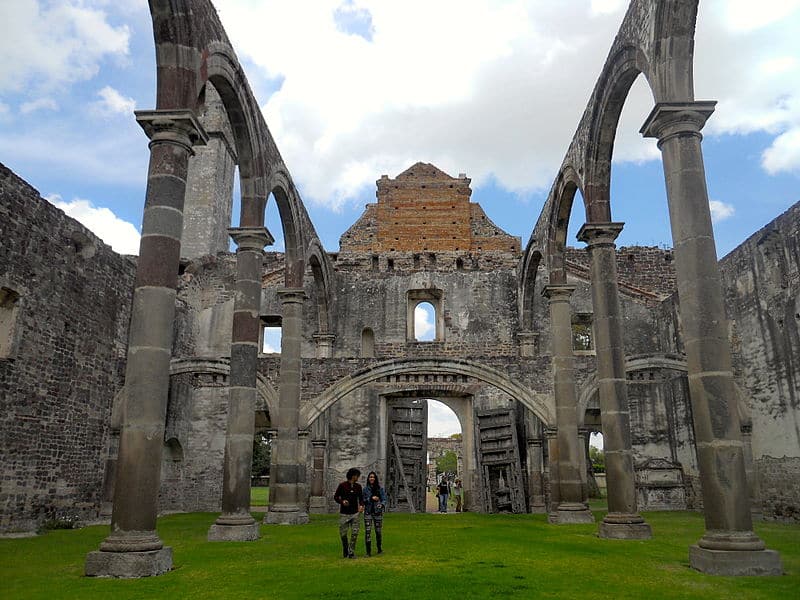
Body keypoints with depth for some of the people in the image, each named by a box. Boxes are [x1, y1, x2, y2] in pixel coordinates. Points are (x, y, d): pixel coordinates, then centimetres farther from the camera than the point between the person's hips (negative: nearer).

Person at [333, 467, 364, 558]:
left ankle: (351, 553, 4)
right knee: (343, 534, 4)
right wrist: (342, 501, -19)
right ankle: (345, 551, 27)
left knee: (355, 533, -5)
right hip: (344, 514, -2)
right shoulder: (342, 485, -5)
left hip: (354, 513, 2)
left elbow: (361, 498, 13)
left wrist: (361, 505, -6)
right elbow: (336, 497, 0)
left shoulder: (358, 486, 5)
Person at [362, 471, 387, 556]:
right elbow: (362, 500, 0)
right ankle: (368, 551, -2)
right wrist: (371, 498, -14)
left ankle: (379, 549, 24)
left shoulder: (380, 489, 2)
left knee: (378, 531, 5)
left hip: (377, 512, 0)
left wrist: (382, 505, -21)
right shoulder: (365, 489, 3)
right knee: (367, 531, -7)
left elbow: (384, 499, 0)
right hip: (368, 512, 0)